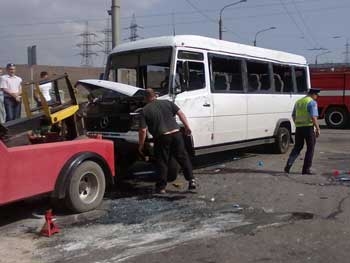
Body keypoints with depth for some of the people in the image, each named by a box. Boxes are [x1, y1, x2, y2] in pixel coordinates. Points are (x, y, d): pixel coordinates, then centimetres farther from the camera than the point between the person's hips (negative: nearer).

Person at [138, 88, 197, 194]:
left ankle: (161, 187, 13)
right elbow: (181, 114, 6)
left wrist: (141, 145, 6)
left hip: (161, 137, -2)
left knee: (162, 162, 8)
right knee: (183, 158, 12)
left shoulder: (145, 110, 3)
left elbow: (143, 130, -3)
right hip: (176, 133, 3)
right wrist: (187, 127, 12)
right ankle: (191, 180, 8)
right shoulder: (167, 103, 12)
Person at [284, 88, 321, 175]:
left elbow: (293, 116, 19)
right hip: (309, 127, -6)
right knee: (310, 148, 6)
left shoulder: (298, 102, 14)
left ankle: (288, 165, 0)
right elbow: (313, 117, -17)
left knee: (297, 147, 15)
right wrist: (318, 129, -12)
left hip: (298, 127, 6)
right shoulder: (312, 102, -8)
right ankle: (306, 169, 8)